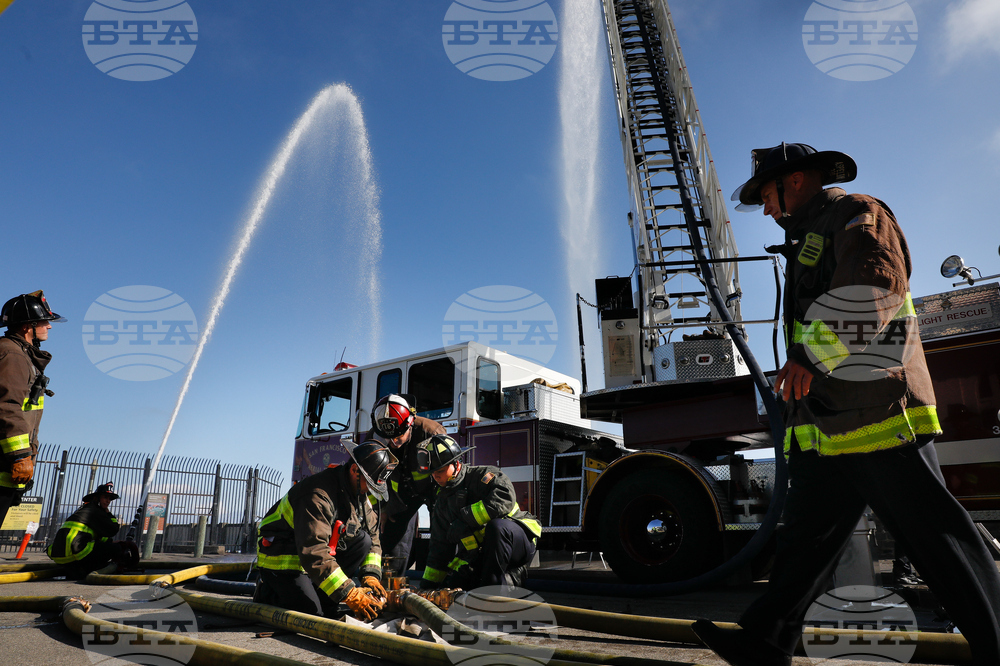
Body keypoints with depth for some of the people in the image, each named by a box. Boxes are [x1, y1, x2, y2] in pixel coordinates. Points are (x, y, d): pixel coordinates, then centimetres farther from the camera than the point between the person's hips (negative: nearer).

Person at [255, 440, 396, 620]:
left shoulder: (359, 495, -4)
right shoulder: (318, 495, -32)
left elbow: (373, 537, 1)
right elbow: (314, 553, -38)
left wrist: (371, 577, -15)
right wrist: (350, 594, -39)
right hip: (283, 559, -8)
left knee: (363, 540, -11)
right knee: (311, 613, -17)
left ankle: (320, 595, -3)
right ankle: (267, 591, 8)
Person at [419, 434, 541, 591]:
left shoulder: (483, 474, -11)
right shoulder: (442, 503, 11)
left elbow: (505, 498, -32)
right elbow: (440, 546, 17)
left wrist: (467, 519, -28)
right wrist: (428, 585, 14)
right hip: (479, 557, 8)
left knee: (497, 526, -38)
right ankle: (510, 578, 7)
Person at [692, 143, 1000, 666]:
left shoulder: (857, 214, 0)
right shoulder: (810, 241, 28)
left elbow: (875, 288, -20)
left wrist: (810, 356, -19)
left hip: (877, 414, -9)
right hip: (828, 427, 9)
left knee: (934, 536, -3)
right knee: (806, 533, 7)